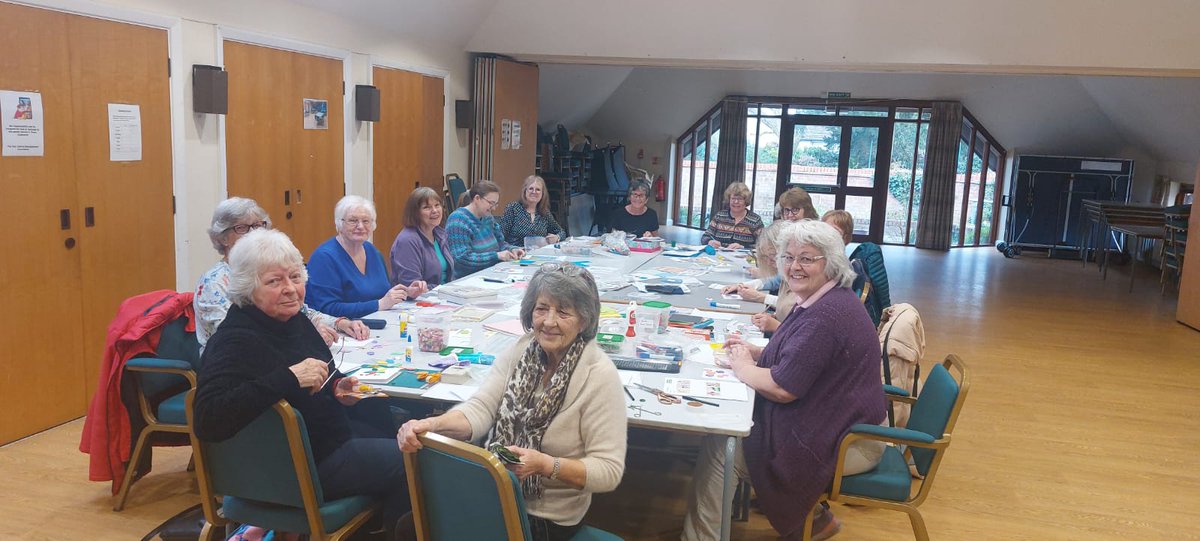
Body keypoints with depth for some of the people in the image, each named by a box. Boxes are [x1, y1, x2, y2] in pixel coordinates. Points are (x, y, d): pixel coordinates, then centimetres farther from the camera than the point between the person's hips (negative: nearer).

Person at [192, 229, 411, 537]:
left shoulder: (294, 320, 2)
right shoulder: (236, 341, -23)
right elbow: (208, 421, -37)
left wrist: (337, 390, -2)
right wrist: (288, 378, -39)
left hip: (331, 435, 9)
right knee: (406, 463, -6)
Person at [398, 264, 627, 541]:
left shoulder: (600, 376, -19)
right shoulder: (522, 350, -3)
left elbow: (609, 470, -19)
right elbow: (481, 409, -12)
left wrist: (544, 464, -34)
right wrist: (430, 424, -31)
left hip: (550, 517, -4)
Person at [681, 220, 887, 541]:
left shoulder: (826, 314, -26)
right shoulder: (819, 300, 7)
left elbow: (783, 388, -26)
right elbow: (803, 357, 21)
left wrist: (742, 367, -8)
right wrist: (754, 352, 5)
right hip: (838, 422, 10)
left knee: (719, 450, -8)